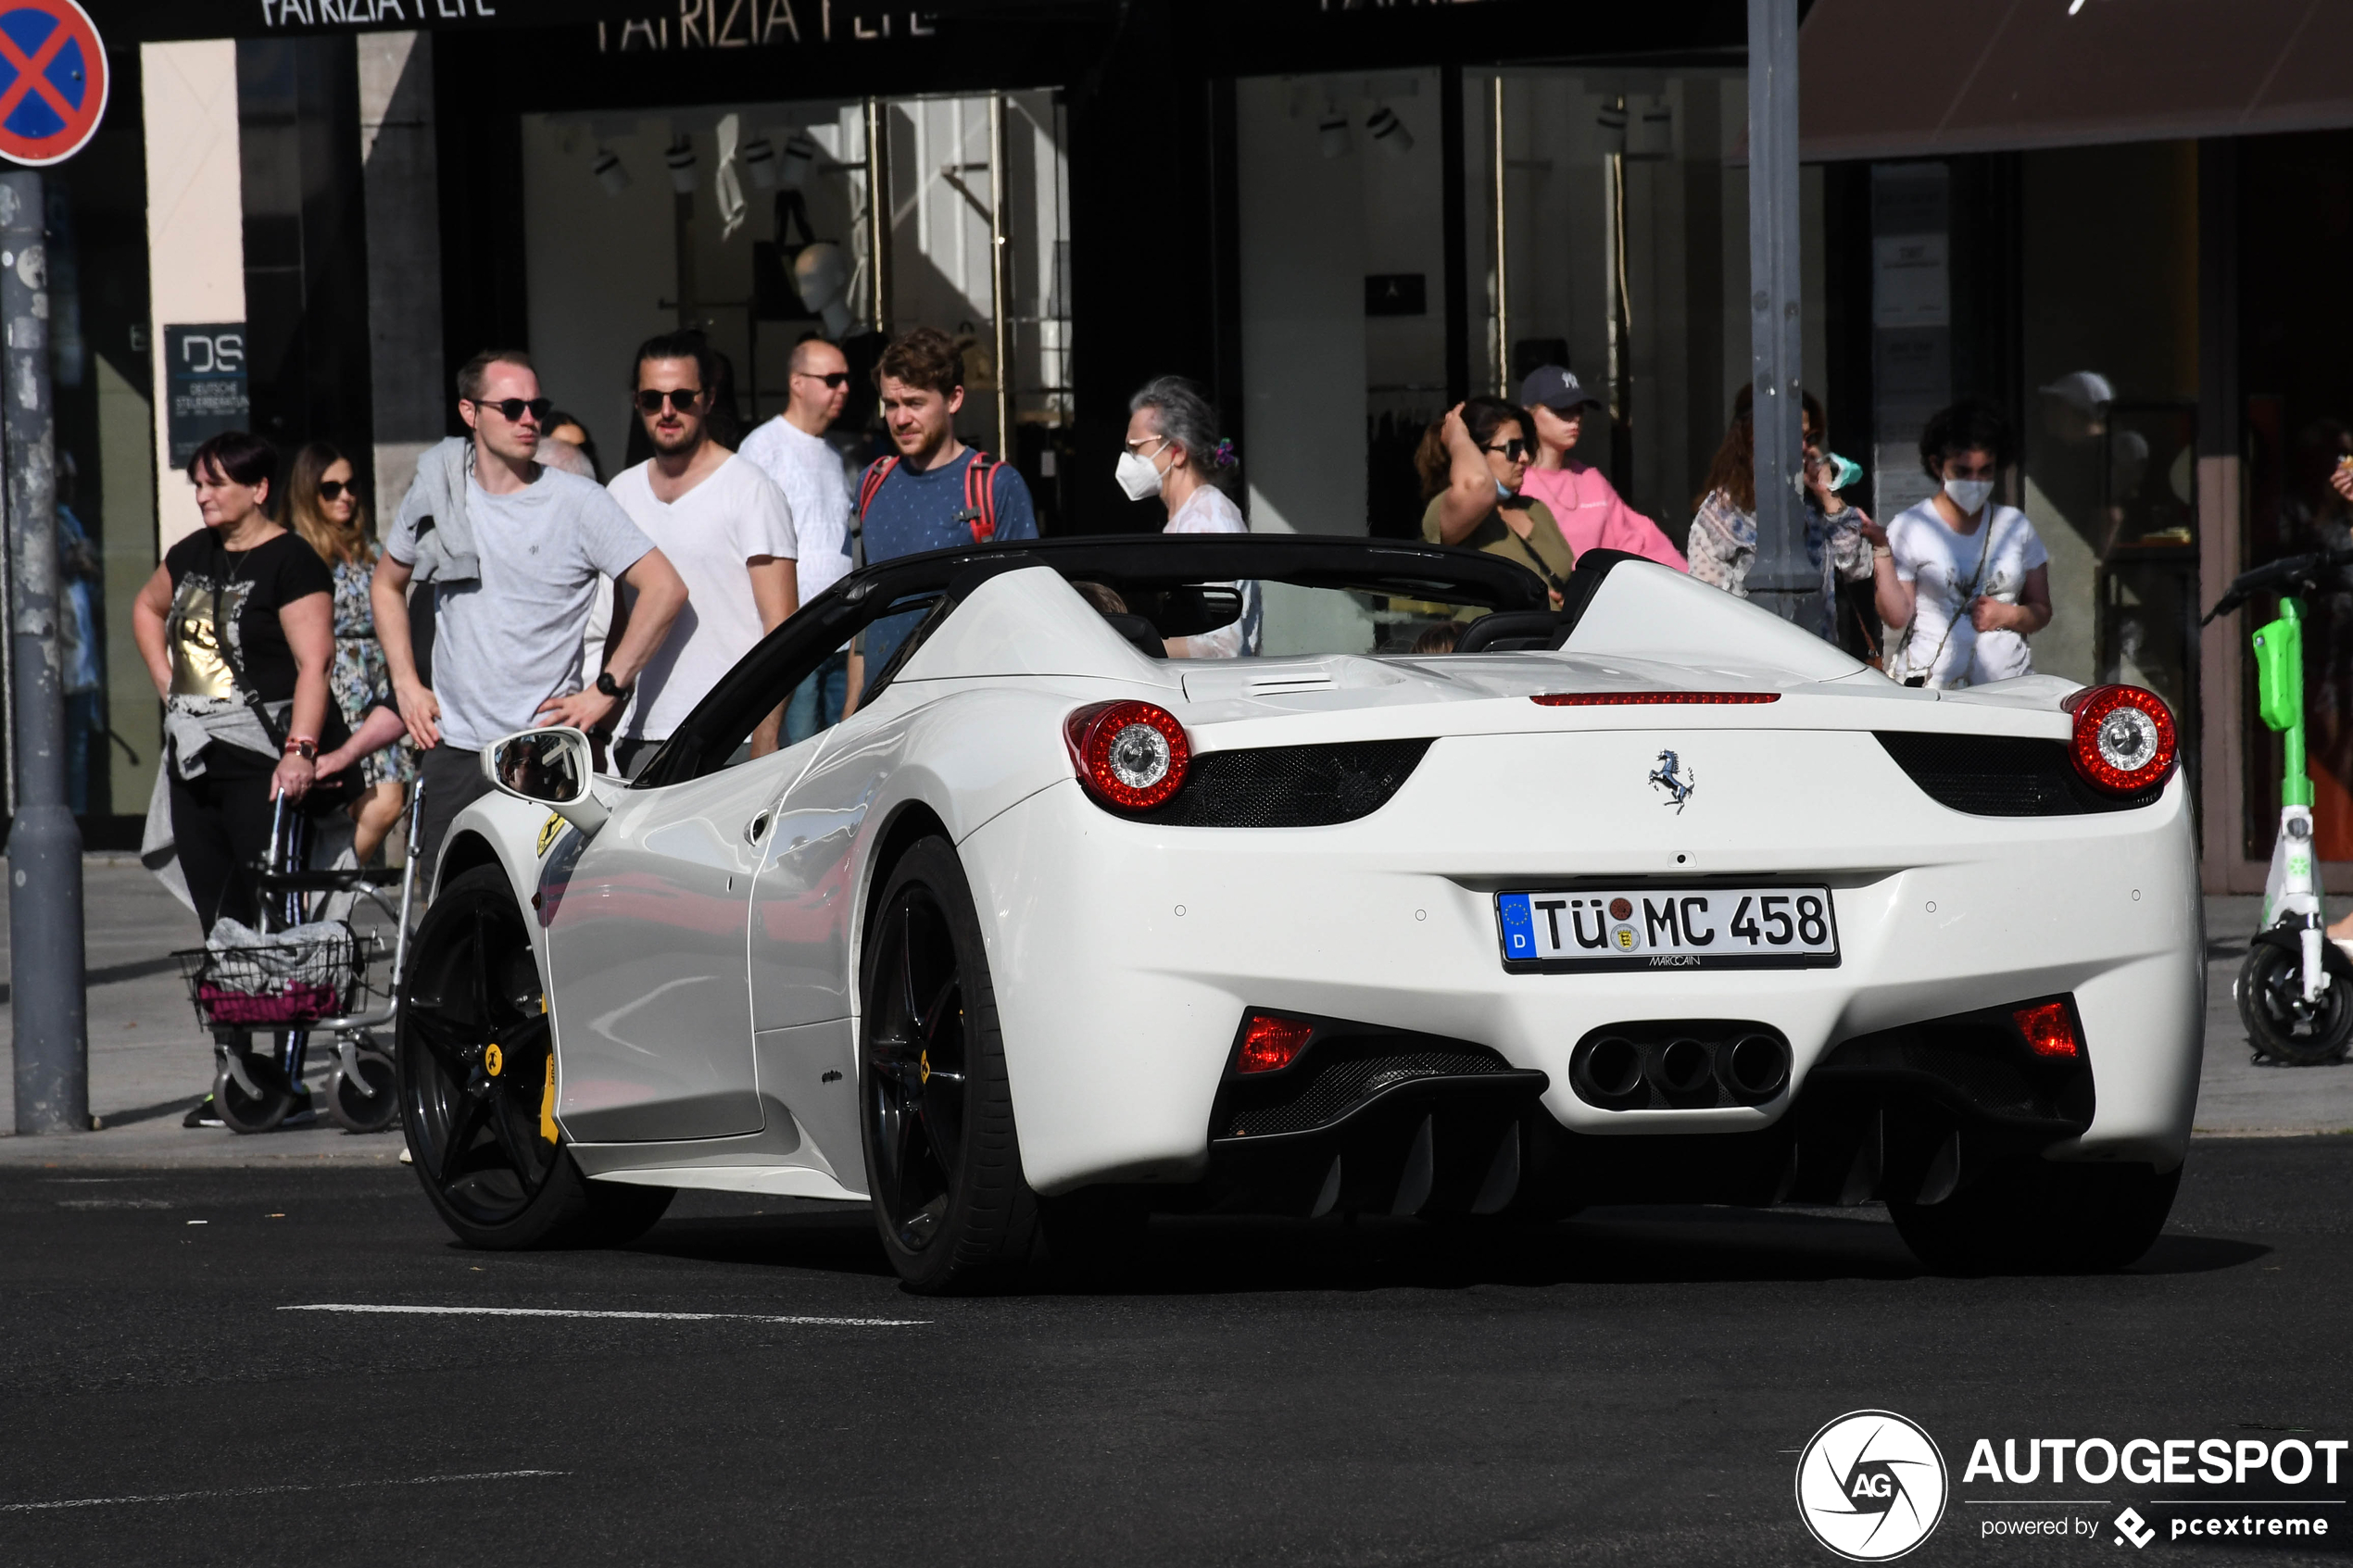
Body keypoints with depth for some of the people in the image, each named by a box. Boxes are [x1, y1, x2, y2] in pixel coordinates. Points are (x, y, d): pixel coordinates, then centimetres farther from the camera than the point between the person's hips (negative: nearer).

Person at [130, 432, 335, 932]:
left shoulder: (291, 562, -10)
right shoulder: (193, 554, 14)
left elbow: (314, 663, -19)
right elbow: (147, 608, 35)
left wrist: (299, 750, -30)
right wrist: (166, 681, 20)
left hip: (260, 759, -8)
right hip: (192, 758, 8)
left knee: (272, 910, -13)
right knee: (216, 919, 8)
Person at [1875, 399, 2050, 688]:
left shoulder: (2015, 526, 15)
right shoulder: (1910, 528, 4)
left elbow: (2041, 611, 20)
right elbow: (1897, 615, -3)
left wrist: (2007, 615, 0)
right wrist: (1881, 551, -11)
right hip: (1930, 683, -3)